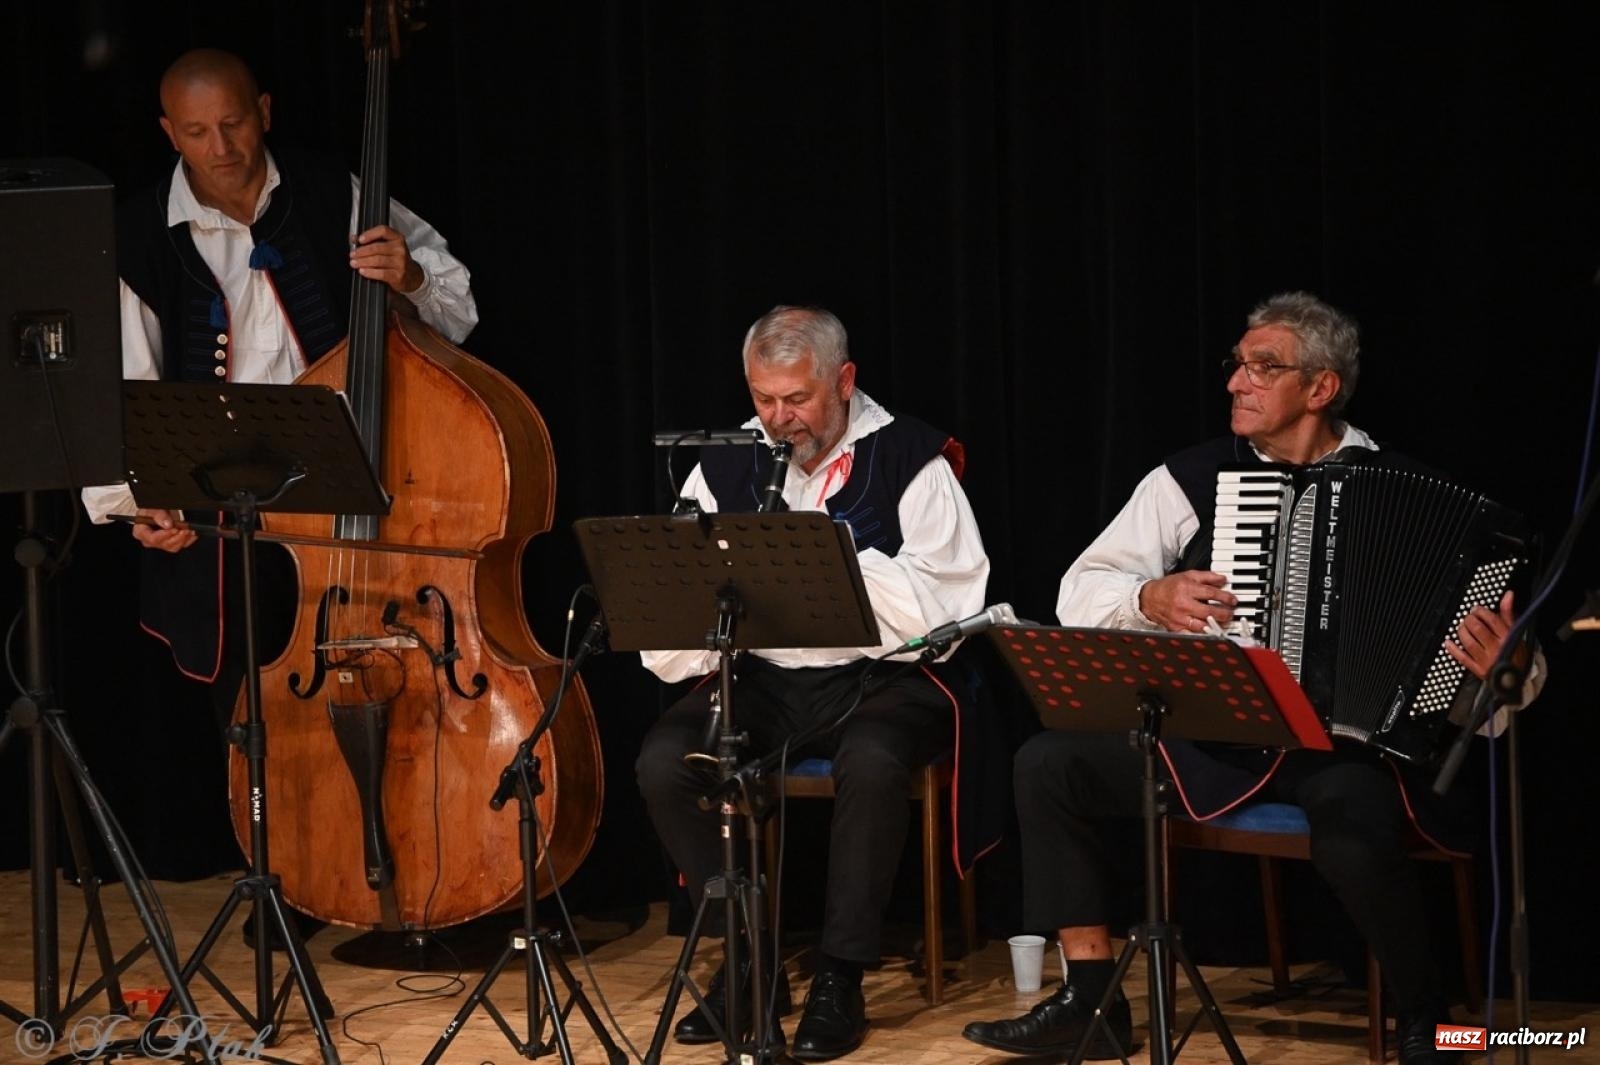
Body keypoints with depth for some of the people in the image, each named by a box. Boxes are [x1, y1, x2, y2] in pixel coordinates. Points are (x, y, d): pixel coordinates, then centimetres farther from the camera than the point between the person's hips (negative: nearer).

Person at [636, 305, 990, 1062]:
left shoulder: (910, 459, -5)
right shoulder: (725, 466, 8)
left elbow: (947, 606, -13)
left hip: (882, 674, -4)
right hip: (762, 680, 4)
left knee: (870, 761, -36)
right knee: (663, 762, -21)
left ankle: (840, 979, -20)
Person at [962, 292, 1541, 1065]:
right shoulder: (1191, 480, 8)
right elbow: (1079, 593, 6)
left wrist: (1501, 665, -25)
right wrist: (1151, 599, -14)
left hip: (1347, 739, -4)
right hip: (1209, 732, 4)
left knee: (1352, 830, -36)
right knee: (1048, 763, -13)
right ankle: (1090, 999, -2)